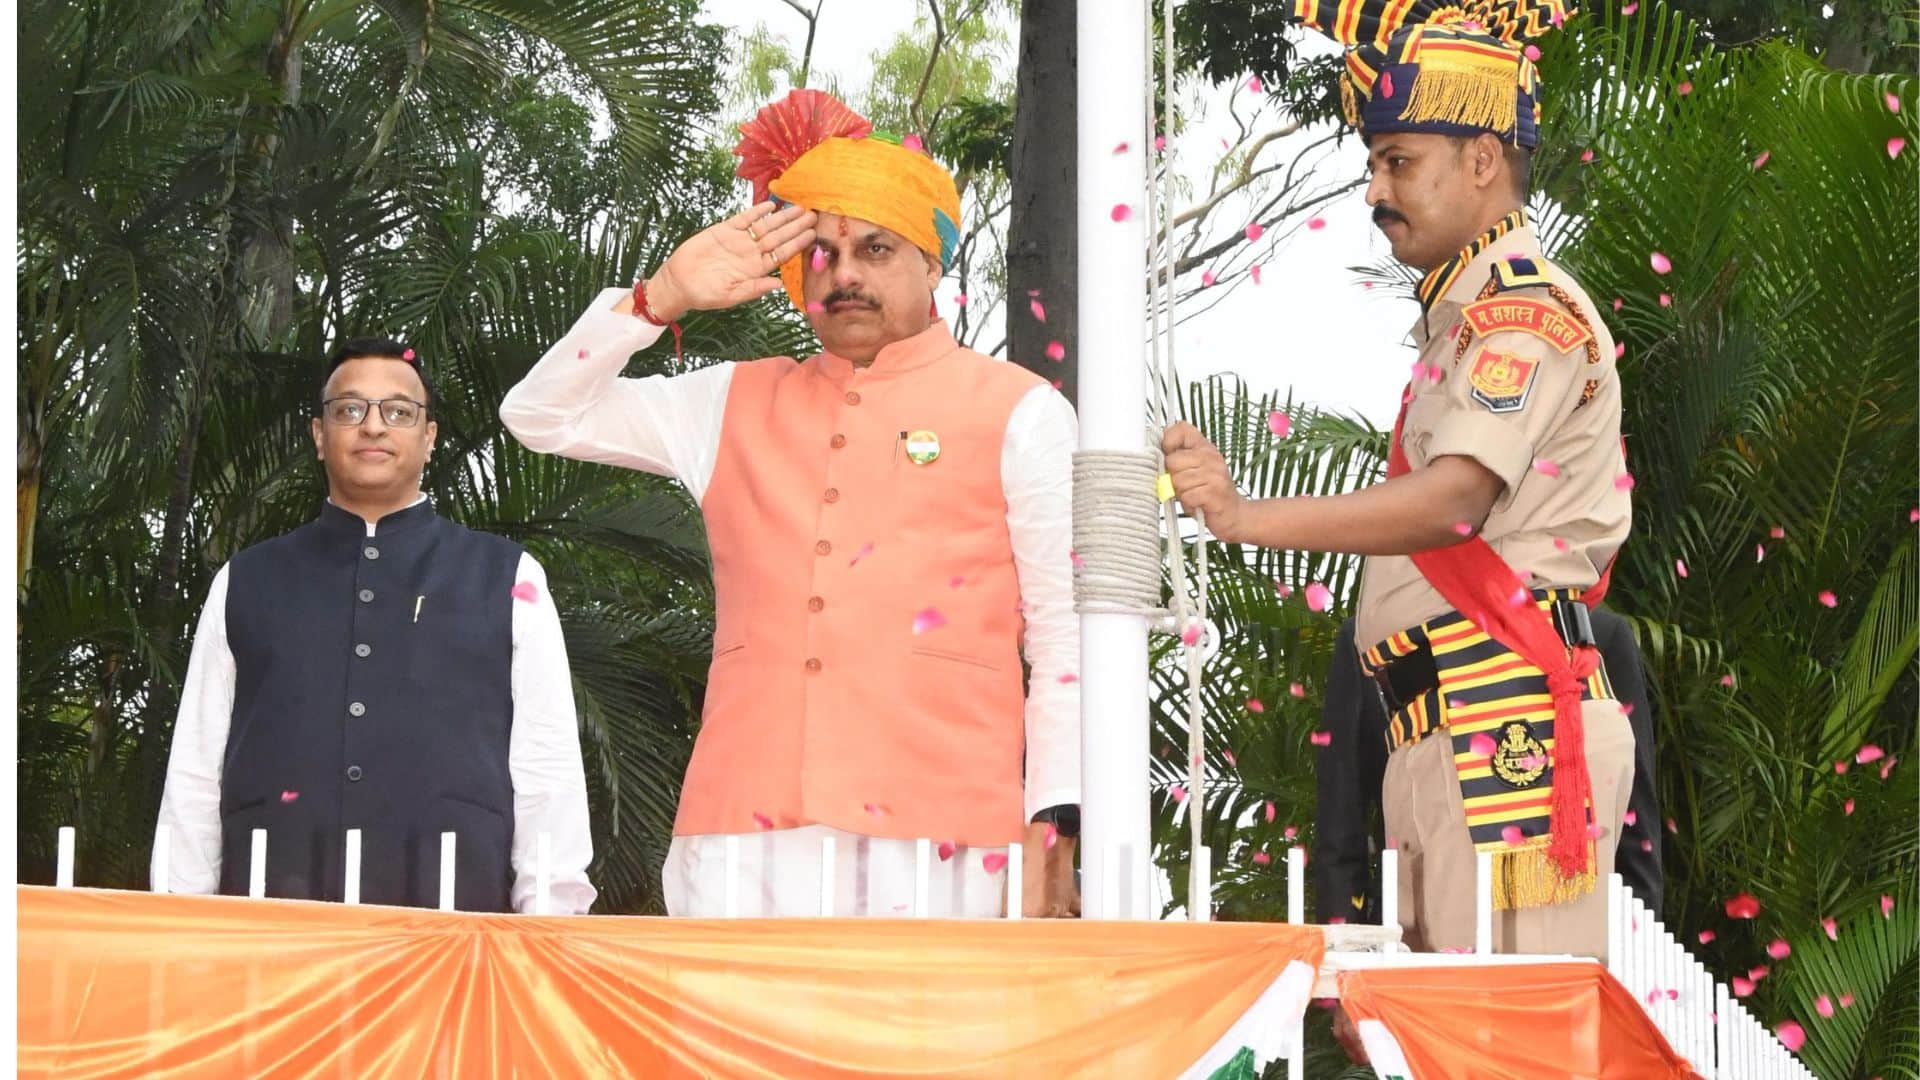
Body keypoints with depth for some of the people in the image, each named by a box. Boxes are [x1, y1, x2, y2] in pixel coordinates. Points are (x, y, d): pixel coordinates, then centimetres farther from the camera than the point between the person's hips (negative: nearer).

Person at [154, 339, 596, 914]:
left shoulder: (506, 581, 12)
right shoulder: (245, 584, 16)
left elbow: (547, 772, 7)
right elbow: (195, 771, 13)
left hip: (452, 915, -1)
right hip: (267, 919, 1)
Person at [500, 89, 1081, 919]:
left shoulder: (1017, 415, 11)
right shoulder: (735, 406, 22)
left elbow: (1066, 636, 6)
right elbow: (541, 415, 21)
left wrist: (1051, 833, -4)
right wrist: (663, 297, 8)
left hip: (931, 837, -3)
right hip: (743, 836, 3)